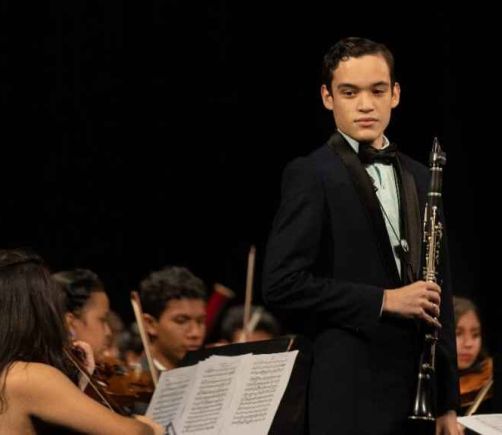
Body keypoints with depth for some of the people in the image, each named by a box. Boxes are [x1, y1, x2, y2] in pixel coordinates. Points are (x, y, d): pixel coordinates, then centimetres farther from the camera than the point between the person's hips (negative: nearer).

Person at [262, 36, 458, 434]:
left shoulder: (417, 178, 15)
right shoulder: (311, 175, -4)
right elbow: (282, 285, -12)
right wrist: (384, 300, -14)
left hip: (417, 393, 6)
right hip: (352, 396, -6)